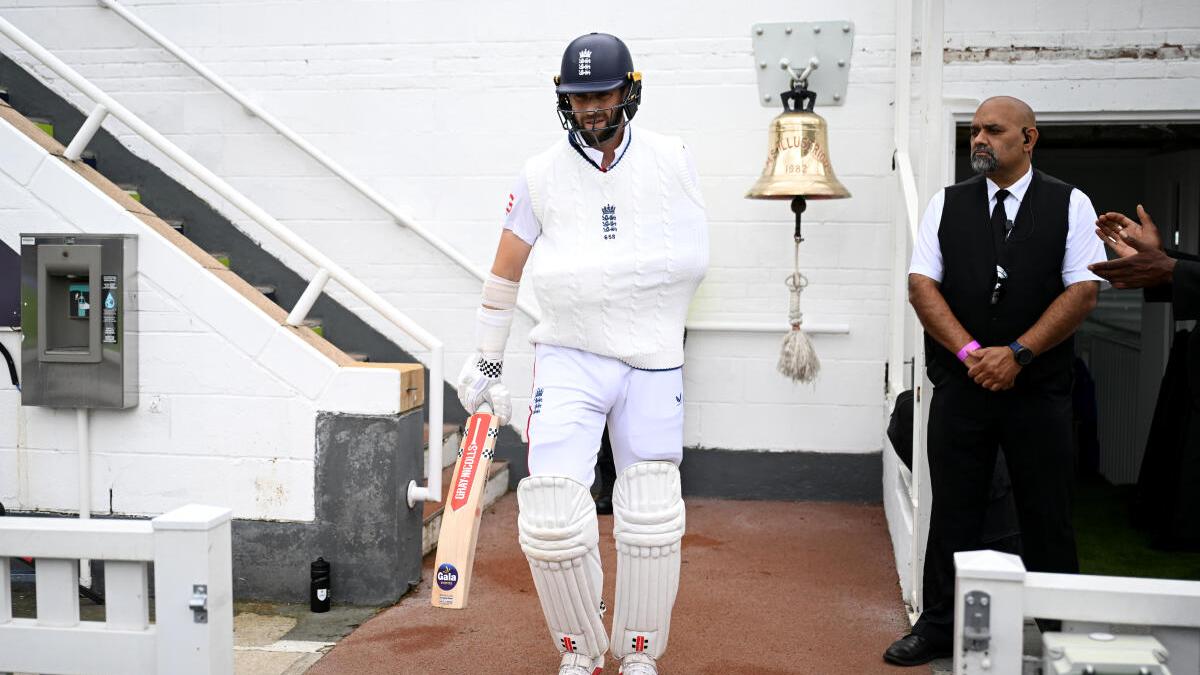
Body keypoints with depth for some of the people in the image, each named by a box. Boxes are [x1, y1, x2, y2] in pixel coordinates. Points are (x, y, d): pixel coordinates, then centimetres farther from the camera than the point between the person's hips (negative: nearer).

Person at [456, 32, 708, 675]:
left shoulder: (670, 158, 3)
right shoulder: (541, 173, 3)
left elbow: (694, 254, 5)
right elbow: (505, 272, 10)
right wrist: (486, 359, 12)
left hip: (653, 361, 1)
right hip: (568, 355, 0)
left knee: (652, 521, 4)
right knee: (551, 516, -10)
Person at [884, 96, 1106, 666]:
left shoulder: (1069, 205, 3)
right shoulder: (947, 204, 7)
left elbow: (1083, 292, -4)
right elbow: (922, 286, -1)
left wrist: (1017, 353, -14)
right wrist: (971, 353, -13)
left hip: (1038, 390, -1)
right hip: (959, 386, 1)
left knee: (1046, 517, 6)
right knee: (952, 513, 8)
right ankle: (940, 628, 19)